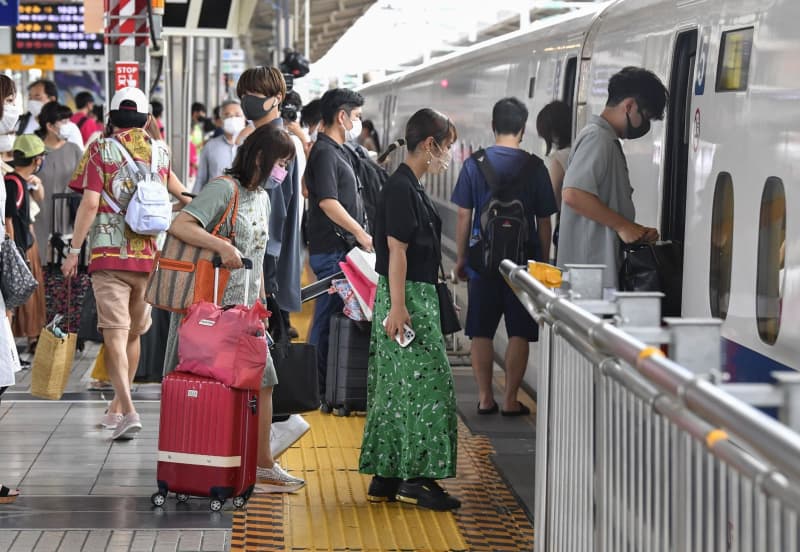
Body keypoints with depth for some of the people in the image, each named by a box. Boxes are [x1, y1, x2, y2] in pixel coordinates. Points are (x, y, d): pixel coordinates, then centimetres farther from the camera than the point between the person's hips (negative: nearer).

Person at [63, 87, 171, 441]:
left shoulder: (102, 151, -3)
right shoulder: (161, 152, 9)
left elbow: (90, 202, -12)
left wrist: (75, 250, -8)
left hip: (109, 253, -4)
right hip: (149, 256, 4)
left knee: (115, 334, -8)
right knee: (133, 333, 16)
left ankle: (128, 410, -24)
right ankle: (117, 408, 28)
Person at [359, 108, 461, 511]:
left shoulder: (411, 188, 16)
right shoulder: (401, 189, -15)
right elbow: (397, 251, -19)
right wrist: (397, 307, -22)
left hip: (418, 298, 10)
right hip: (406, 298, -10)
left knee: (396, 389, 11)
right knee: (426, 383, -9)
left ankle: (385, 478, 14)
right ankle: (415, 478, -6)